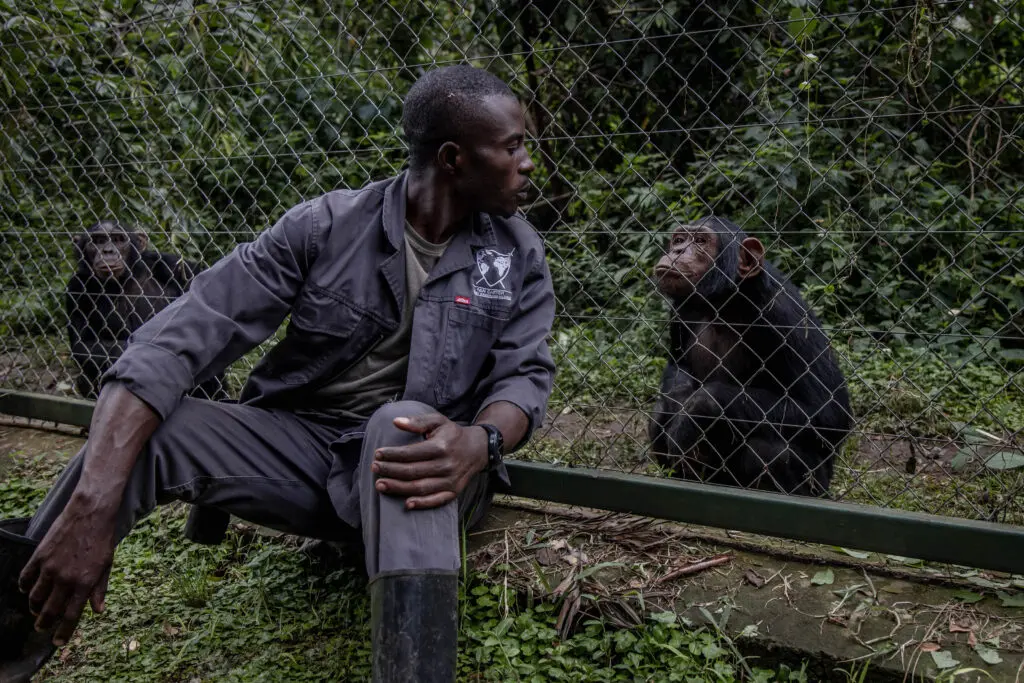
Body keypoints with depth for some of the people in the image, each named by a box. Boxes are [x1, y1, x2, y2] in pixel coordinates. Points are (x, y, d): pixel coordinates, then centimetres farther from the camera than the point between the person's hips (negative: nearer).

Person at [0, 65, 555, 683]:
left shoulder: (518, 253, -2)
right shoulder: (325, 227, -9)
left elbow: (526, 374, -6)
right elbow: (185, 337, -17)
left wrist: (481, 442, -34)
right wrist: (94, 499, -30)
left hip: (408, 456, 0)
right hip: (303, 444, 1)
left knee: (403, 422, -36)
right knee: (139, 433, -24)